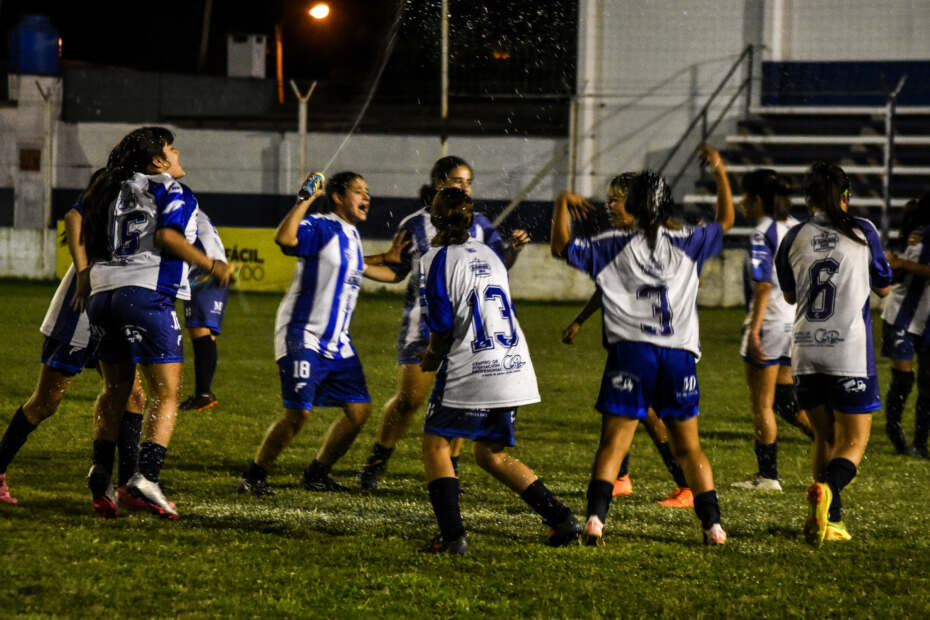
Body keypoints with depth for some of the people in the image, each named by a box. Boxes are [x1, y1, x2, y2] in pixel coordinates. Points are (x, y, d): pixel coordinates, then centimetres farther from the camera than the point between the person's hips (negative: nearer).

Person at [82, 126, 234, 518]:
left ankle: (101, 468, 7)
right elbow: (167, 236, -15)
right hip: (145, 294, -7)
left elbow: (91, 247, 16)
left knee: (116, 387, 21)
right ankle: (146, 475, -18)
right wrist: (212, 266, -8)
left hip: (102, 292, 7)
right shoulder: (172, 191, 1)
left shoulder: (115, 190, 19)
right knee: (166, 394, -3)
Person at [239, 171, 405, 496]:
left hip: (337, 341, 9)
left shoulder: (351, 234, 14)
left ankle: (317, 474, 18)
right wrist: (306, 198, -32)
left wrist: (389, 262, 39)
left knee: (359, 409, 3)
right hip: (302, 336, -9)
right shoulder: (320, 226, -13)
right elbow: (284, 238, -35)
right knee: (298, 413, -15)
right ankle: (254, 476, 2)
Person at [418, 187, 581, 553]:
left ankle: (452, 536, -6)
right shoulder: (489, 255, 14)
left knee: (436, 444, 7)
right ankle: (561, 519, 9)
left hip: (471, 372, -6)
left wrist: (432, 357, 12)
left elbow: (442, 326, -10)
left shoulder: (436, 260, -6)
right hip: (513, 368, 7)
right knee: (491, 454, 18)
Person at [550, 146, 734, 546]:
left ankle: (595, 519, -17)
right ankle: (713, 524, 5)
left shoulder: (614, 246, 2)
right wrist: (720, 171, 29)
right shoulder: (685, 243, 7)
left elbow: (561, 248, 9)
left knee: (613, 444, -2)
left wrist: (563, 204, 18)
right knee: (689, 447, 10)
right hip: (680, 353, 2)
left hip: (630, 352, -2)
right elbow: (725, 221, 22)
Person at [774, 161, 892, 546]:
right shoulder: (862, 232, -1)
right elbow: (883, 288, 12)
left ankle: (831, 520, 11)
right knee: (853, 442, 1)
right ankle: (827, 490, -29)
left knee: (824, 438, 17)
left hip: (806, 353, 3)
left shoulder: (794, 238, 4)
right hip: (850, 354, -3)